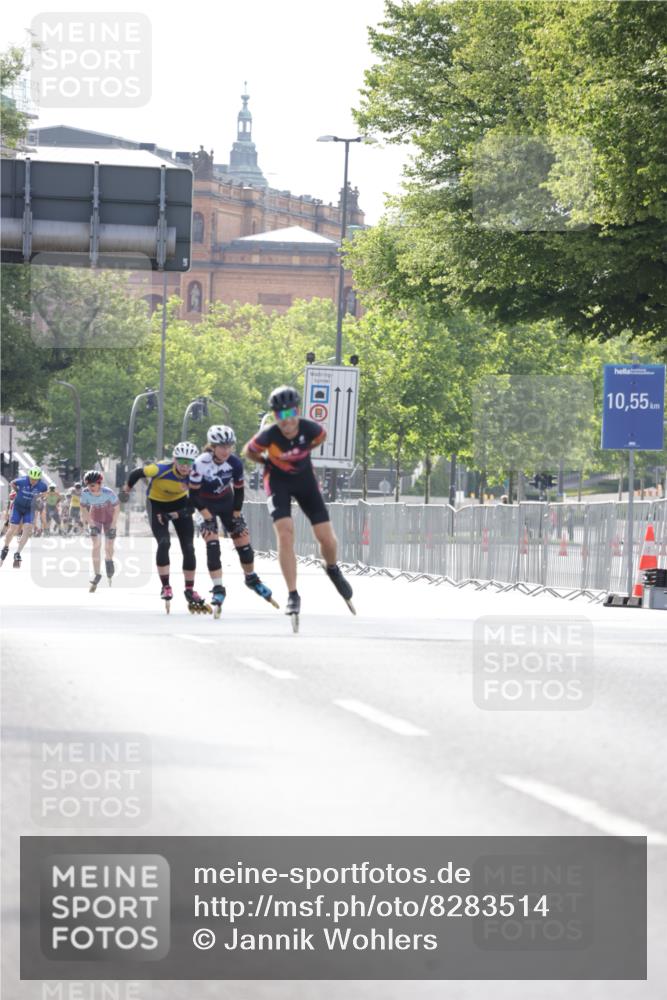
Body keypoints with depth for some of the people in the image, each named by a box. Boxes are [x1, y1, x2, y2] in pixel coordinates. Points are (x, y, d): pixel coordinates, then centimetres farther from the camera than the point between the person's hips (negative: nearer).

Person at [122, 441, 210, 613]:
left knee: (188, 548, -1)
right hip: (157, 503, -3)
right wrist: (127, 490, -1)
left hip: (179, 504, 3)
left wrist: (172, 515, -28)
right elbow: (136, 473, -18)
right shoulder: (161, 469, -35)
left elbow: (191, 507, -18)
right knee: (164, 543, -20)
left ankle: (190, 591, 12)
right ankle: (165, 587, -9)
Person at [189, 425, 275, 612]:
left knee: (243, 540, 3)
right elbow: (194, 494, -22)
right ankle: (218, 588, -14)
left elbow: (238, 490, -6)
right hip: (206, 505, -3)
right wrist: (207, 517, -22)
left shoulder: (235, 463, -20)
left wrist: (236, 515, -5)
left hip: (226, 502, 3)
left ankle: (251, 578, 27)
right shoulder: (201, 464, -30)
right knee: (212, 543, -18)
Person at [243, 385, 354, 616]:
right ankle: (293, 595, -13)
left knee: (327, 538, -1)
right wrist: (268, 462, -1)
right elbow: (249, 452, -8)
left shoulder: (310, 429, -24)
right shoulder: (269, 435, -28)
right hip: (278, 480, -2)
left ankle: (332, 569, 35)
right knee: (285, 533, -20)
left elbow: (321, 436, 2)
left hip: (304, 478, 2)